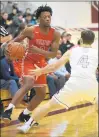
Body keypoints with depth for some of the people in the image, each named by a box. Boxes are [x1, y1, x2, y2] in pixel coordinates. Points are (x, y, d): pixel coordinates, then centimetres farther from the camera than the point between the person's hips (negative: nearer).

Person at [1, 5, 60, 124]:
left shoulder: (55, 34, -11)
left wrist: (38, 50, -31)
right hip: (29, 61, -6)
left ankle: (24, 114, 28)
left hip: (40, 64, 6)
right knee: (28, 84, -32)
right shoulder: (30, 30, -18)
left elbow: (53, 54, -15)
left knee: (42, 94, 11)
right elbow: (16, 40, -5)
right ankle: (9, 110, -35)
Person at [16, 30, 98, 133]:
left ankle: (27, 125, 8)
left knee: (50, 105, 12)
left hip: (74, 84, 0)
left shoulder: (72, 51, 20)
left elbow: (54, 66, 22)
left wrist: (40, 71, 37)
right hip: (91, 84, 0)